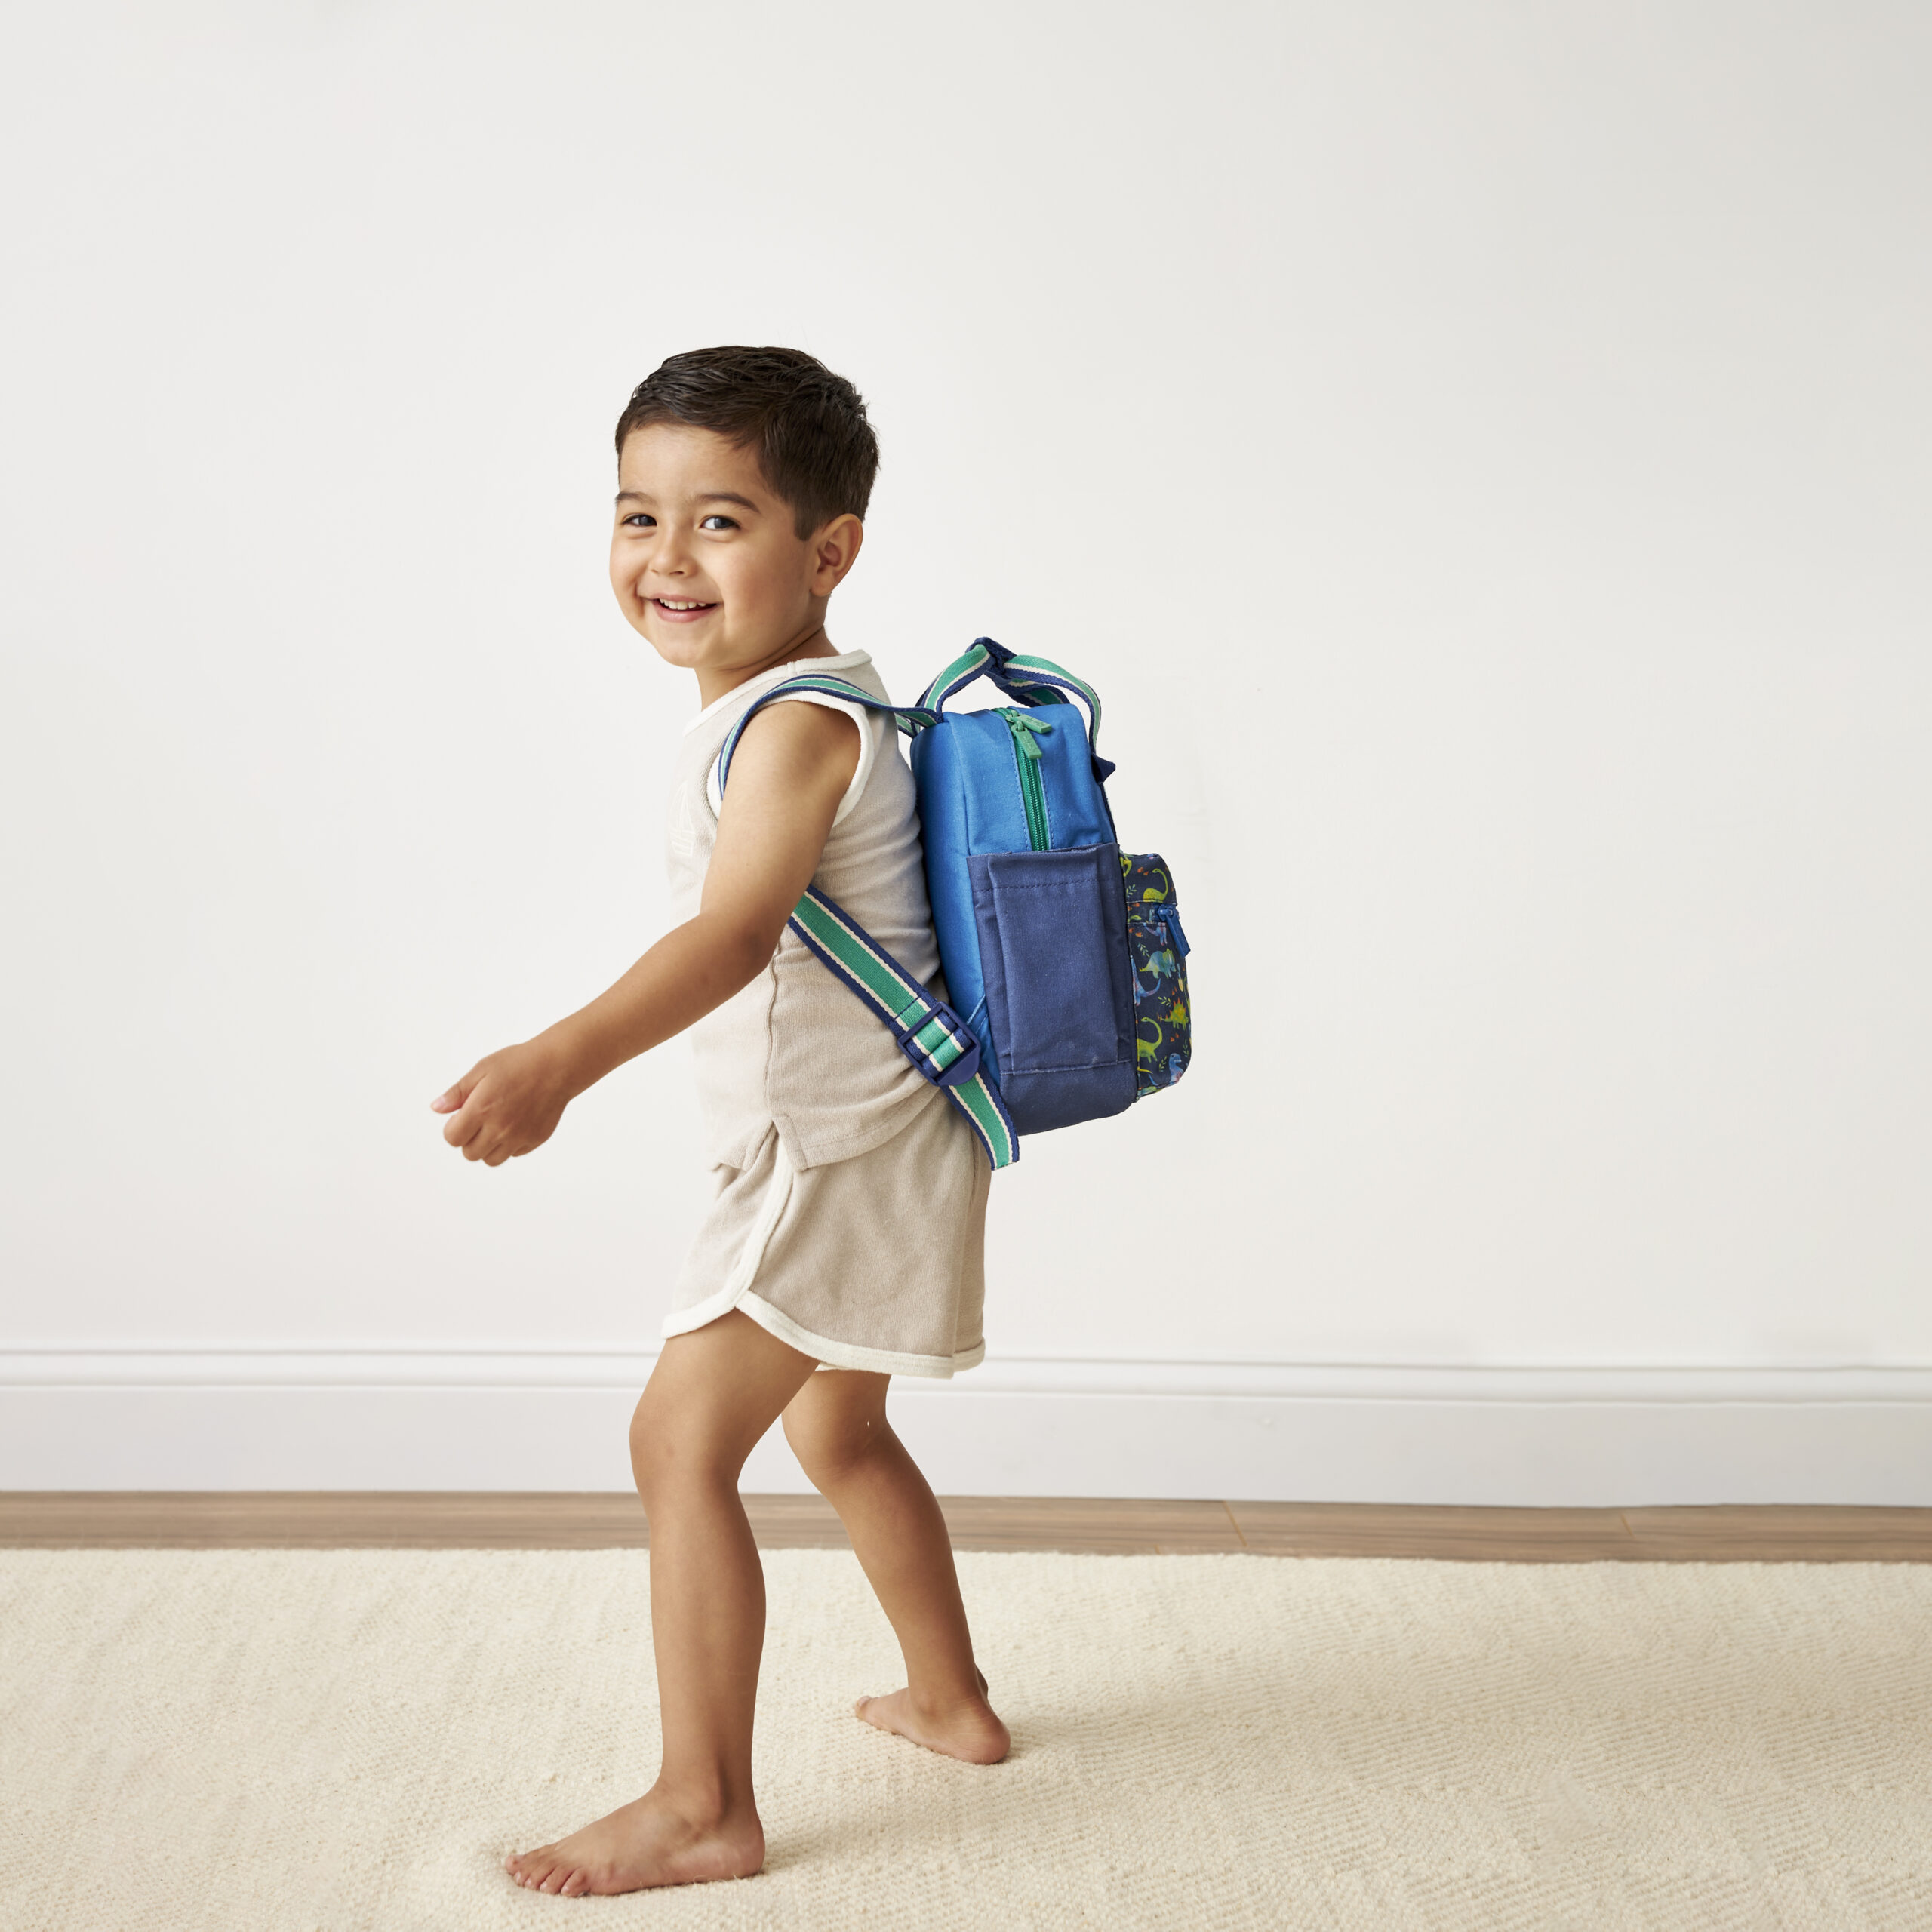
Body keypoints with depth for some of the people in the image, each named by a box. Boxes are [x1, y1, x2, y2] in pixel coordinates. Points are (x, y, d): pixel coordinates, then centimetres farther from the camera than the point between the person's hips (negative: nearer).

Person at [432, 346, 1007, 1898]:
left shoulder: (799, 726, -23)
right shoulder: (809, 701, 8)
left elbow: (735, 934, -39)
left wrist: (560, 1063, -53)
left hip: (841, 1156, -11)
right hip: (849, 1145, 11)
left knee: (682, 1438, -8)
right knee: (836, 1428, 24)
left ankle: (704, 1809, 4)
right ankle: (951, 1701, 41)